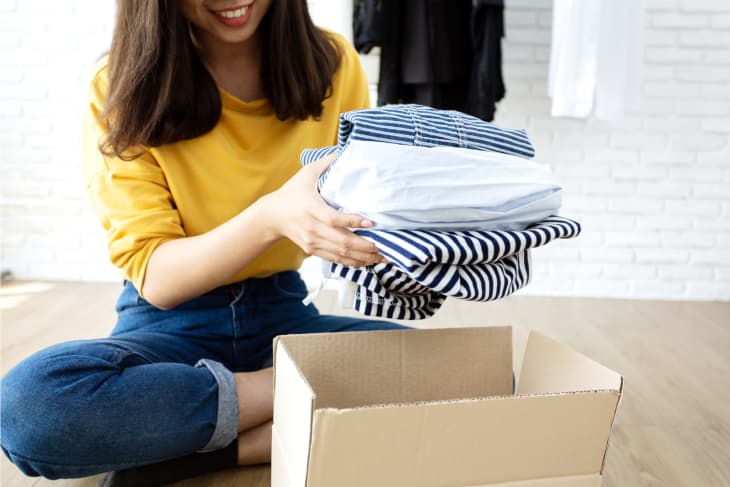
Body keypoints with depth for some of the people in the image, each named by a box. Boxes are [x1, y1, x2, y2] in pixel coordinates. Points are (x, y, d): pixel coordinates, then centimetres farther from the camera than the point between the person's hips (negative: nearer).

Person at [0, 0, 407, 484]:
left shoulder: (332, 66, -4)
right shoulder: (123, 90, -11)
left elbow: (369, 200, 2)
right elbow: (154, 279, -17)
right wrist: (271, 217, -35)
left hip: (282, 312, 2)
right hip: (172, 322, -1)